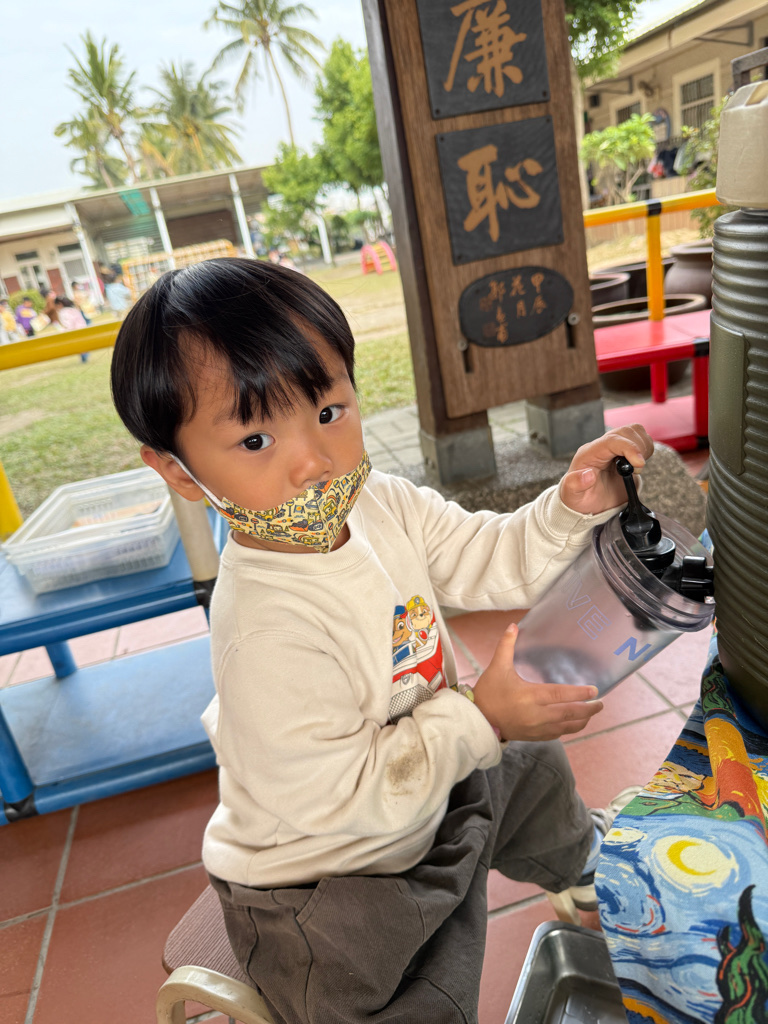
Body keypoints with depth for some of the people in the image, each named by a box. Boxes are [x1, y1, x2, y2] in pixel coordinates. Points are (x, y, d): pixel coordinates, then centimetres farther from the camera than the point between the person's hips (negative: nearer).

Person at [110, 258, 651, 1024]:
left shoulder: (382, 506, -16)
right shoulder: (267, 633, -40)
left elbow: (497, 561, -5)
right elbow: (339, 794, -31)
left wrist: (574, 506, -21)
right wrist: (479, 720, -27)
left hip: (428, 789, 8)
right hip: (319, 885, -7)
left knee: (535, 770, 28)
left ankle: (581, 857, 65)